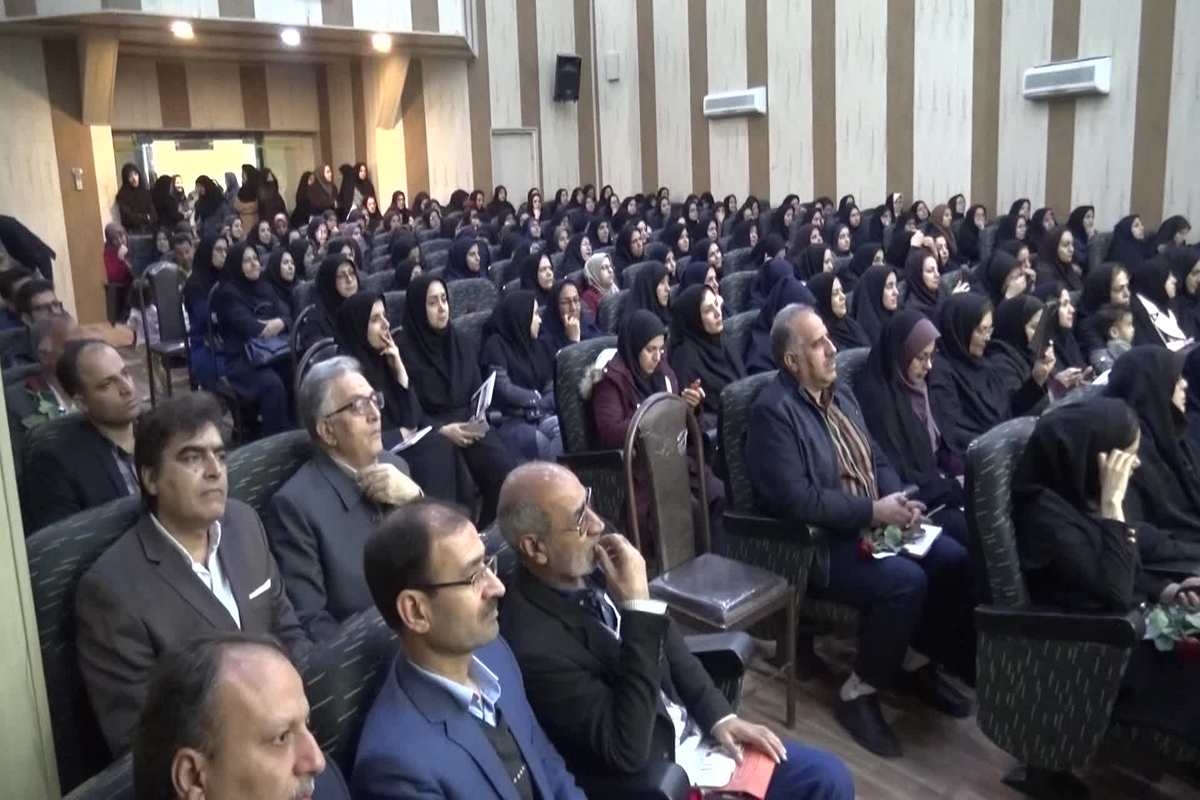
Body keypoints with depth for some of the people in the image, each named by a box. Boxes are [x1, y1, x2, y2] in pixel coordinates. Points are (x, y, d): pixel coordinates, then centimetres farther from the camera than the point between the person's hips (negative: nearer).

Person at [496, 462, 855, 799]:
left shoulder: (596, 562, -6)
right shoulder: (532, 643, -28)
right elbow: (627, 750, -29)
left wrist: (719, 715, 0)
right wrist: (638, 607, -32)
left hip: (691, 734, 7)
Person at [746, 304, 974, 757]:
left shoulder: (840, 391, 11)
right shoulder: (773, 410, -17)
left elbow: (876, 460, 15)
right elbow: (795, 499, -25)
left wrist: (897, 500, -6)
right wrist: (872, 511, -22)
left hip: (870, 525, 9)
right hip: (814, 543, -8)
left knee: (953, 559, -7)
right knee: (905, 580, -28)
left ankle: (918, 661, 13)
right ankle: (859, 692, -8)